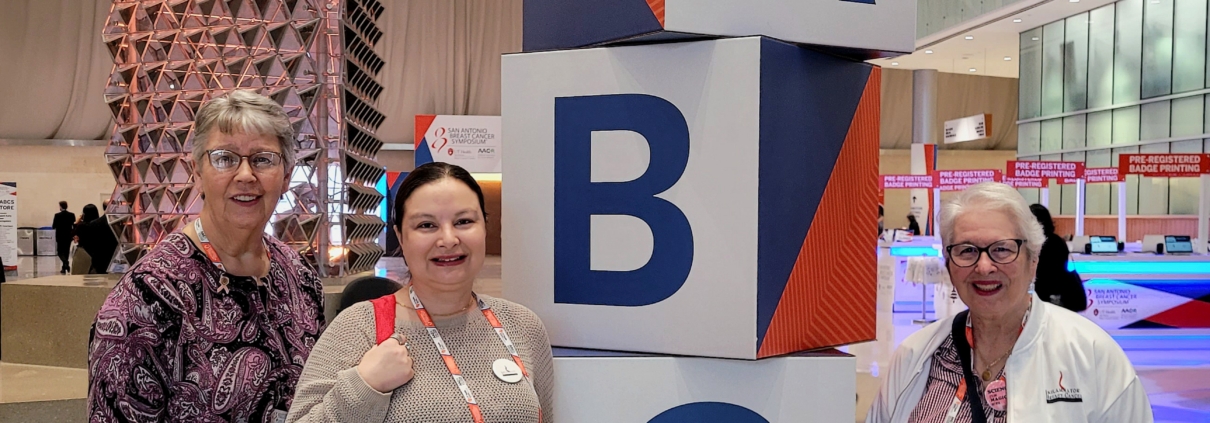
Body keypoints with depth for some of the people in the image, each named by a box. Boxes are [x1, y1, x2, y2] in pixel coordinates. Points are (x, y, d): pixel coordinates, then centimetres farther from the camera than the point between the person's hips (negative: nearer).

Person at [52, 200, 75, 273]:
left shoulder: (57, 215, -11)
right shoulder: (72, 215, -2)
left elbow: (54, 226, -7)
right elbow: (74, 226, -1)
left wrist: (52, 224, 14)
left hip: (60, 236, -4)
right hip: (69, 236, 4)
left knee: (60, 252, 3)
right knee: (66, 252, 14)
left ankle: (66, 264, -22)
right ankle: (64, 268, 18)